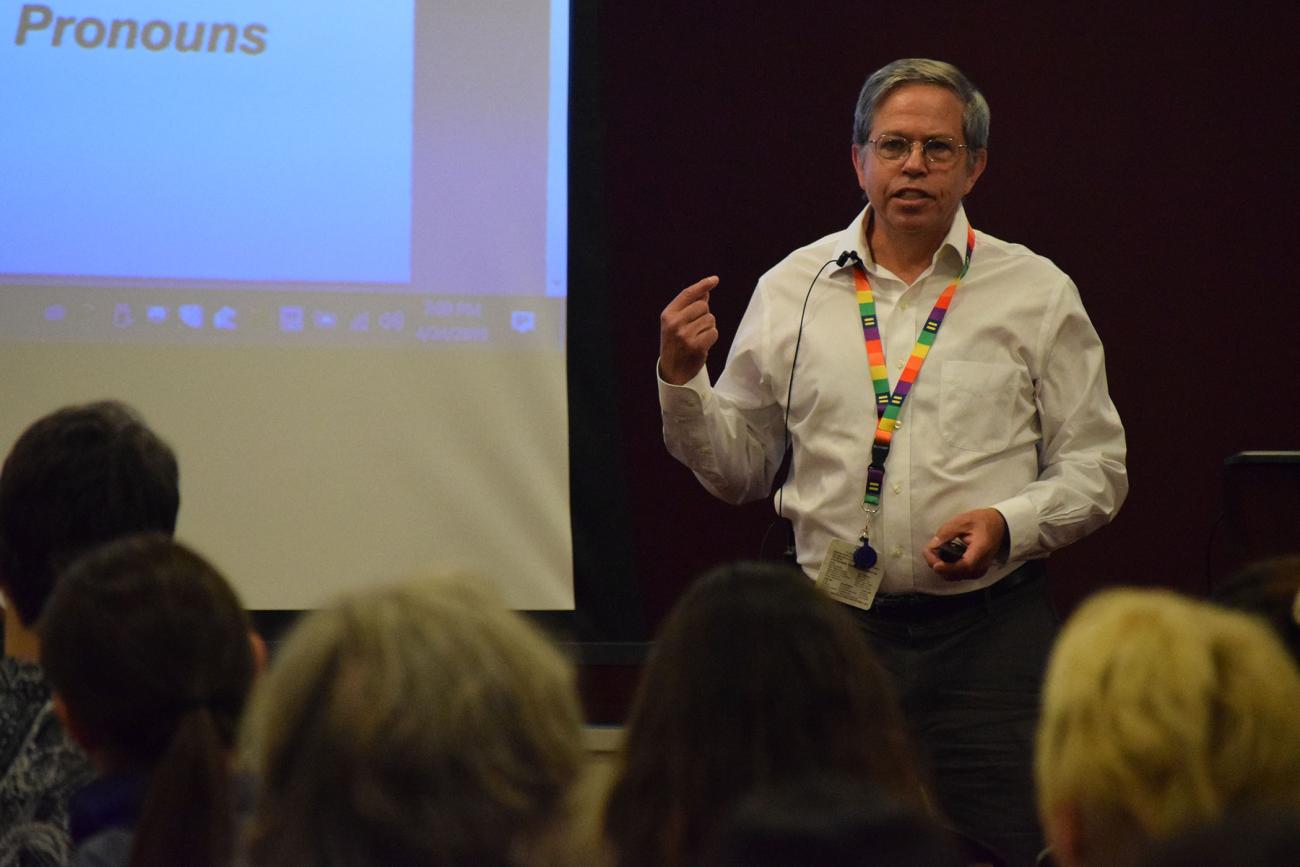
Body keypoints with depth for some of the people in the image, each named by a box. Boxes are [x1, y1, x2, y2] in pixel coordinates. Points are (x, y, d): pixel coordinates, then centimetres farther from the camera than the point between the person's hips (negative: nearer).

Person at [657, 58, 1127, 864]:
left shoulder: (1037, 293, 5)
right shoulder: (791, 290, 9)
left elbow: (1096, 467, 6)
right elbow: (739, 468, 13)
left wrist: (1008, 524, -12)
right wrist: (682, 378, -4)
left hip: (988, 631, -1)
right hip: (835, 624, 1)